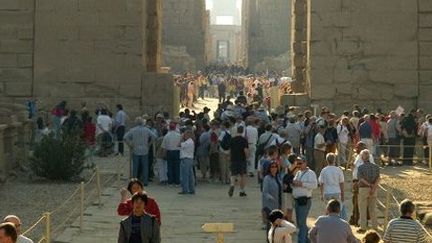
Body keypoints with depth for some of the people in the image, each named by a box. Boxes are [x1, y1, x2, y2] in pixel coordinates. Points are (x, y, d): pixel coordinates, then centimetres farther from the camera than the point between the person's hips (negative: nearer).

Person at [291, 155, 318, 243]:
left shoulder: (310, 173, -7)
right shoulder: (298, 173, 18)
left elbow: (314, 185, -20)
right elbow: (294, 185, 25)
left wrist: (301, 184, -22)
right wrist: (293, 183, 1)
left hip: (305, 200, -8)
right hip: (297, 200, 8)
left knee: (302, 222, -10)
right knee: (299, 222, 14)